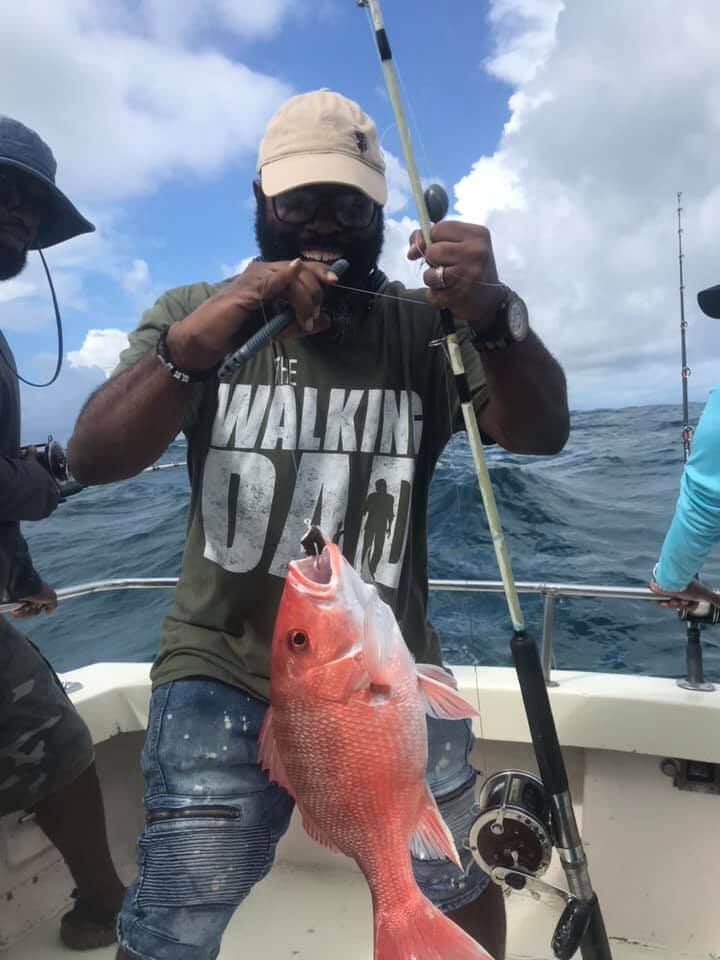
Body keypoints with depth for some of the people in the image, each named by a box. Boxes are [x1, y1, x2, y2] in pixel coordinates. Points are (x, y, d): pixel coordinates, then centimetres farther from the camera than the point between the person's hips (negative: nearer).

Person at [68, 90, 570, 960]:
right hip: (222, 677, 0)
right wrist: (191, 346, -29)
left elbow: (541, 432, -10)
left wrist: (494, 320, -30)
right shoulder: (191, 314, 2)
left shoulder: (424, 326, 1)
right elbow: (93, 460, -10)